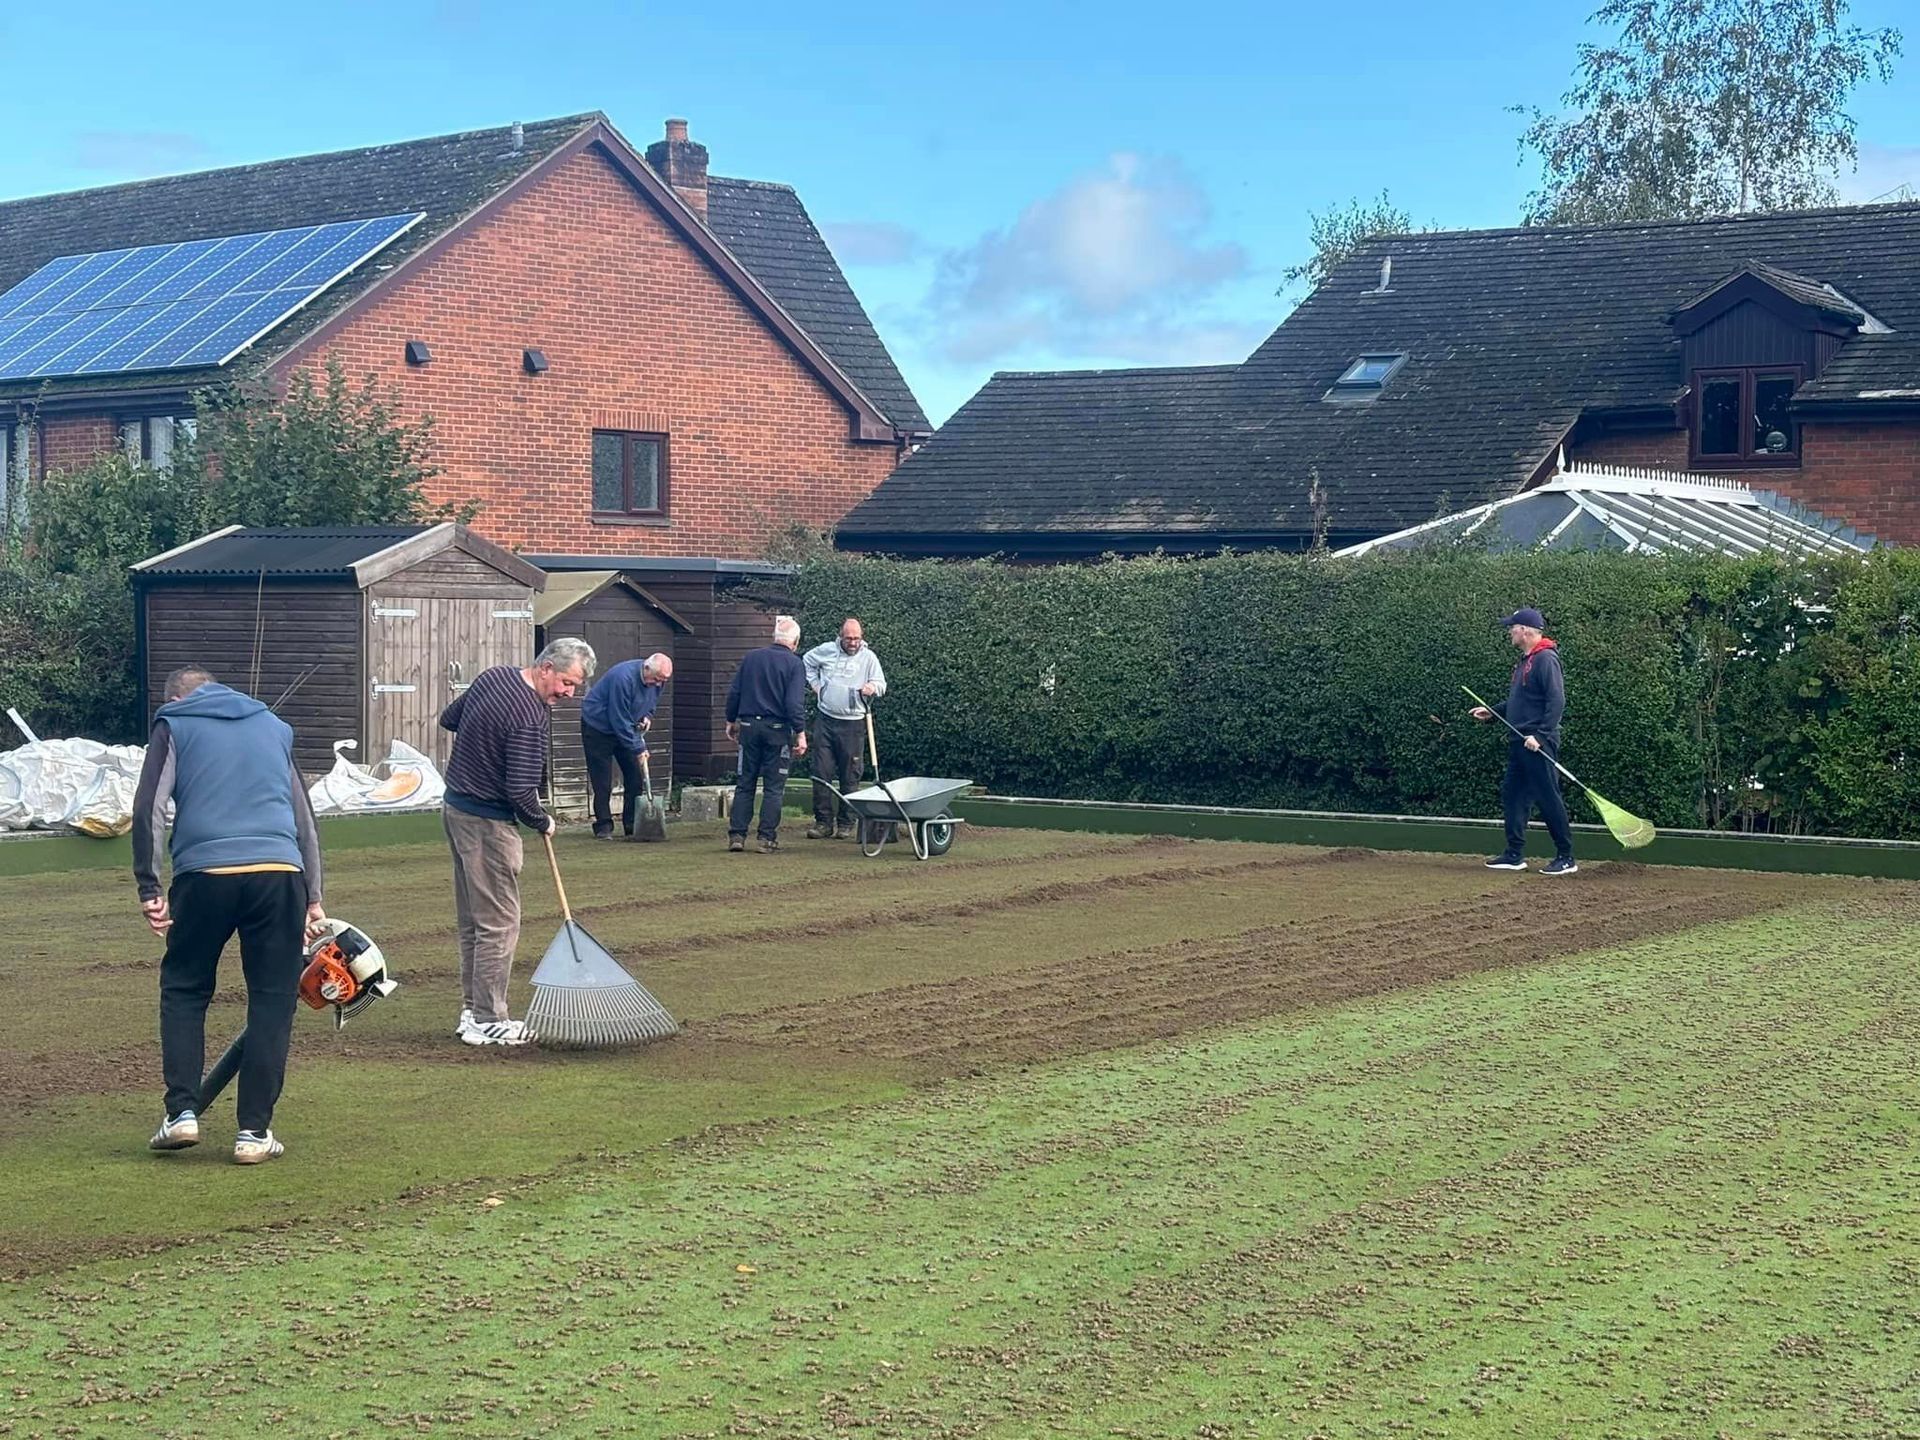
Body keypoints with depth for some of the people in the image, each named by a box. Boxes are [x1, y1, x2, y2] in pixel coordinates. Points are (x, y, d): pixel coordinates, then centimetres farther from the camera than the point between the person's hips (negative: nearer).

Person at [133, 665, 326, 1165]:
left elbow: (149, 810, 1)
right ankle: (254, 1132, 4)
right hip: (279, 874, 2)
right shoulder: (273, 726, 26)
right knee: (272, 1000, 8)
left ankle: (182, 1111, 6)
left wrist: (149, 888, 3)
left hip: (204, 872, -2)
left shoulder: (174, 724, 15)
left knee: (184, 989, 16)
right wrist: (313, 897, 27)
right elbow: (304, 816, 25)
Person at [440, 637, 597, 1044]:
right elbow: (521, 791, -24)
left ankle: (472, 1011, 21)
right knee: (499, 923, -3)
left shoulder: (493, 676, 5)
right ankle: (488, 1022, 0)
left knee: (471, 919, 15)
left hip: (455, 807, 10)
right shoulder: (530, 718, -23)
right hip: (487, 822, -10)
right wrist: (543, 823, -6)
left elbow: (448, 719, 20)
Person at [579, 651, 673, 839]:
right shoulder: (623, 678, -33)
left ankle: (632, 824, 7)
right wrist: (638, 748, -27)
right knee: (602, 782, -8)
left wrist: (648, 717, -7)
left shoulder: (655, 680, -9)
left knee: (635, 777, 1)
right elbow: (620, 720, -30)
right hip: (598, 728, -7)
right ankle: (603, 826, -2)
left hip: (625, 731, 7)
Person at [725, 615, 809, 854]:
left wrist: (731, 721, 19)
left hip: (749, 726, 4)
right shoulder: (794, 664, -7)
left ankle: (736, 835, 5)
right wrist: (800, 733, -11)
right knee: (774, 787, 3)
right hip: (778, 730, -4)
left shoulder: (751, 657, 6)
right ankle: (767, 838, 1)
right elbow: (795, 703, -15)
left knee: (745, 784, 10)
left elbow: (734, 693, 8)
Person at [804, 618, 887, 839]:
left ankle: (846, 824, 9)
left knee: (849, 777, 2)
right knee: (821, 773, -1)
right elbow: (807, 662, 23)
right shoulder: (827, 650, 5)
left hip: (853, 723, -1)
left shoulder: (869, 657, 2)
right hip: (825, 720, 1)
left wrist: (872, 687, -18)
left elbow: (881, 684, 4)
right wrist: (815, 684, 12)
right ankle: (824, 821, 5)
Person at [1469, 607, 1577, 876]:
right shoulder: (1524, 661, 17)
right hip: (1521, 742, 10)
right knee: (1512, 794, 11)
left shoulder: (1545, 659, -13)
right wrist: (1492, 712, 20)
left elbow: (1556, 700, -20)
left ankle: (1566, 858, -1)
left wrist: (1540, 735, -24)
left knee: (1548, 798, -7)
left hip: (1538, 744, -10)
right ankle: (1515, 854, 17)